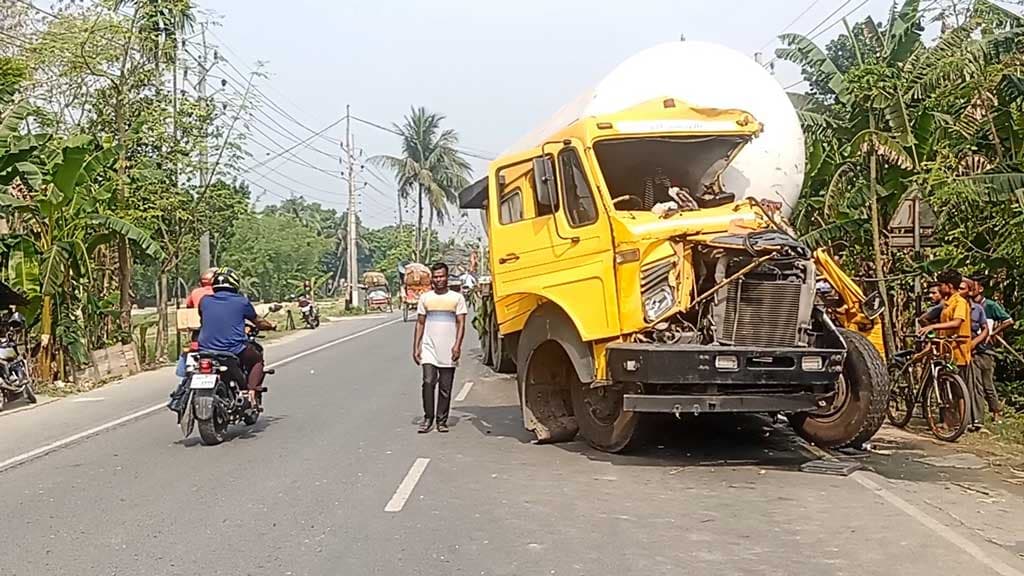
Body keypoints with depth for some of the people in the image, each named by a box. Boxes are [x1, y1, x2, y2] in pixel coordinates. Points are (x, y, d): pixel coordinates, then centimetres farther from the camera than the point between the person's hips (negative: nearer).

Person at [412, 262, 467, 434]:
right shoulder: (425, 298, 8)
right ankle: (428, 418, 0)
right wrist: (416, 347, 4)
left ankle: (442, 421, 13)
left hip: (448, 351, -1)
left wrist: (457, 345, -12)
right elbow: (420, 323, 11)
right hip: (429, 349, 1)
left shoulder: (457, 298, 3)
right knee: (428, 382, -11)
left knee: (445, 388, 4)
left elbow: (461, 323, 0)